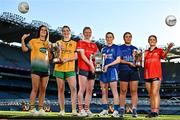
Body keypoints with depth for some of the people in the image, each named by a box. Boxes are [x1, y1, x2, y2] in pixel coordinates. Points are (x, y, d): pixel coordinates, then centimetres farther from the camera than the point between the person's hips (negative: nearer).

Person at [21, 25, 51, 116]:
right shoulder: (34, 41, 6)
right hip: (36, 68, -4)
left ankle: (41, 108, 9)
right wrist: (22, 40, -16)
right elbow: (24, 49, -4)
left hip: (46, 68, 4)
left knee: (43, 89, 4)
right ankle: (32, 108, -4)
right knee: (35, 89, -8)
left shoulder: (48, 43, 18)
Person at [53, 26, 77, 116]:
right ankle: (62, 110, 6)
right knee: (61, 89, 1)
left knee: (73, 88, -14)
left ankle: (74, 110, -13)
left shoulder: (74, 43, 12)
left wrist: (67, 59, -13)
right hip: (59, 68, 1)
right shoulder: (58, 43, 15)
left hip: (70, 69, -1)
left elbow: (76, 56, 4)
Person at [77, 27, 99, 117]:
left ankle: (87, 109, 10)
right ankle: (80, 110, -10)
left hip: (92, 69, 6)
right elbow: (82, 55, -6)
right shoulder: (81, 43, 5)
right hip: (83, 68, -6)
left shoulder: (94, 45, 21)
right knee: (82, 89, -12)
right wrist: (90, 64, -13)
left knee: (90, 90, 4)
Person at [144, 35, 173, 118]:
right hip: (147, 75, 4)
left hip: (156, 74, -4)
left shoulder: (159, 50, 6)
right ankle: (152, 111, 9)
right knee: (150, 94, 6)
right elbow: (143, 63, 15)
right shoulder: (146, 52, 16)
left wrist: (168, 48, -35)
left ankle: (156, 111, -14)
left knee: (155, 92, -12)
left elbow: (163, 55, -17)